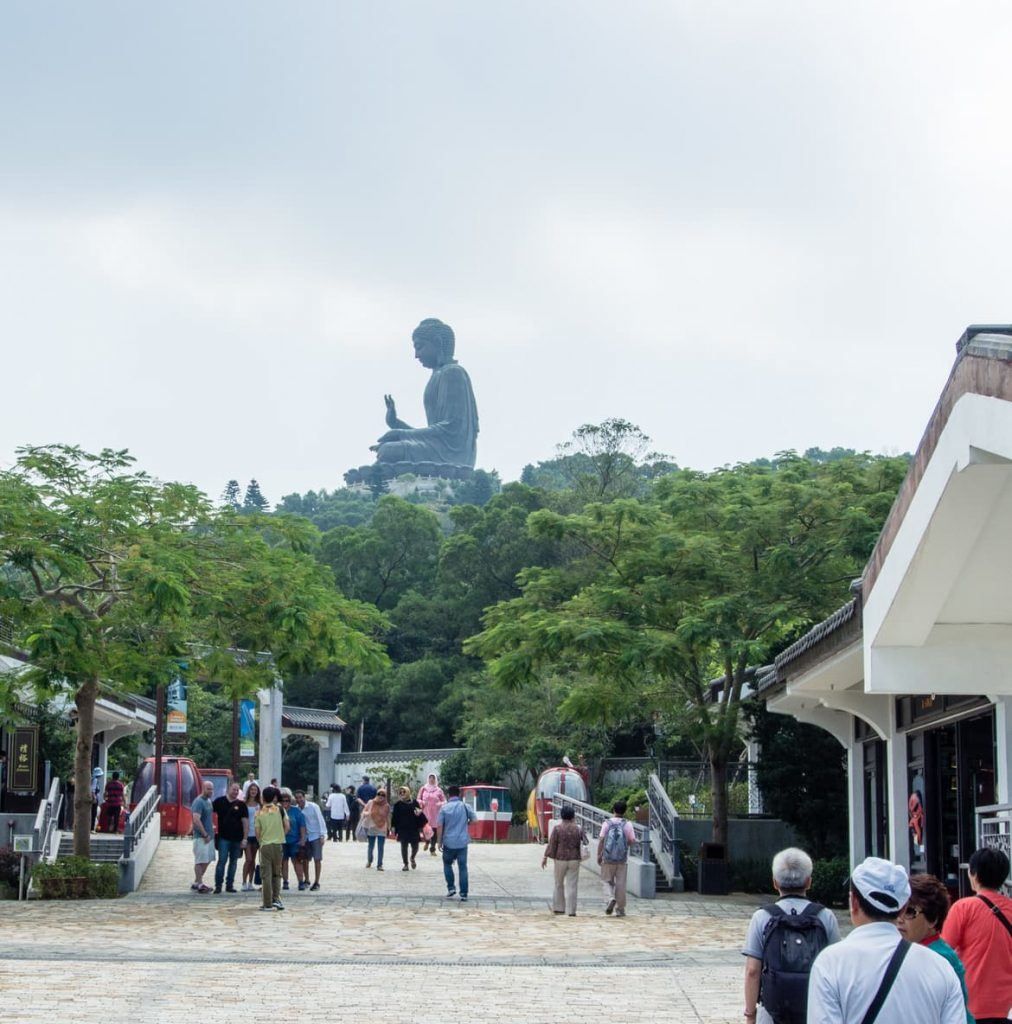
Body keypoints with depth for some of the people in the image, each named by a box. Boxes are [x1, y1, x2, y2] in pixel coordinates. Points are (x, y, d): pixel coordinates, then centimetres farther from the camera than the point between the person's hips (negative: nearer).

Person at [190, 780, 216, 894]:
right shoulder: (199, 802, -15)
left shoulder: (208, 801, 15)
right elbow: (196, 820, -23)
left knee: (207, 860, 13)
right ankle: (199, 884, -1)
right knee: (200, 861, -6)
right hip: (201, 836, -9)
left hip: (209, 836, 10)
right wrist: (205, 835, -22)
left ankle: (197, 883, 21)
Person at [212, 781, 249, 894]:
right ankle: (218, 885, -4)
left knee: (233, 862, 8)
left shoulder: (241, 805, 4)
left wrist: (245, 838, -5)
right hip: (223, 837, -2)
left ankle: (230, 885, 15)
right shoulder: (220, 801, 2)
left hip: (237, 838, 2)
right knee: (222, 861, -9)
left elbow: (245, 822, 2)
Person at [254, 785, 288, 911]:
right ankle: (276, 899, 11)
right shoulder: (280, 809, 0)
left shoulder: (259, 813, -2)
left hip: (265, 845, -1)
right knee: (277, 873, 16)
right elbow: (286, 827, -1)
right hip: (278, 844, 1)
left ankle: (267, 904, 1)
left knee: (266, 875, 2)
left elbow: (257, 832, -2)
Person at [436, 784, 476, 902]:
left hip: (449, 842, -1)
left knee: (447, 864, 21)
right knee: (463, 868, 4)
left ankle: (451, 888, 11)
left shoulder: (444, 808, -4)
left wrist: (440, 842, 3)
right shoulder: (465, 806, -1)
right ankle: (463, 894, 1)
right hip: (462, 842, 1)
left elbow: (439, 826, -5)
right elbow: (474, 819, 9)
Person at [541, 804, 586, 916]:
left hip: (560, 860, -1)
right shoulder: (578, 829, -2)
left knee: (559, 885, 14)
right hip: (574, 860, 1)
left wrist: (545, 857, -2)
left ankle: (558, 908, 19)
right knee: (572, 885, 3)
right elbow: (584, 843, 4)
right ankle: (571, 910, -1)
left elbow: (552, 844, -8)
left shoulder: (557, 828, -8)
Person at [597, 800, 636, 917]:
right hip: (622, 859, 1)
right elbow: (632, 840, -4)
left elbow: (601, 839, -6)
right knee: (620, 884, 7)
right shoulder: (627, 824, -3)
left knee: (607, 881, 12)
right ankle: (620, 910, 9)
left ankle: (610, 899, -14)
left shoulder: (607, 823, -4)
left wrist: (599, 855, 2)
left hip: (608, 858, -1)